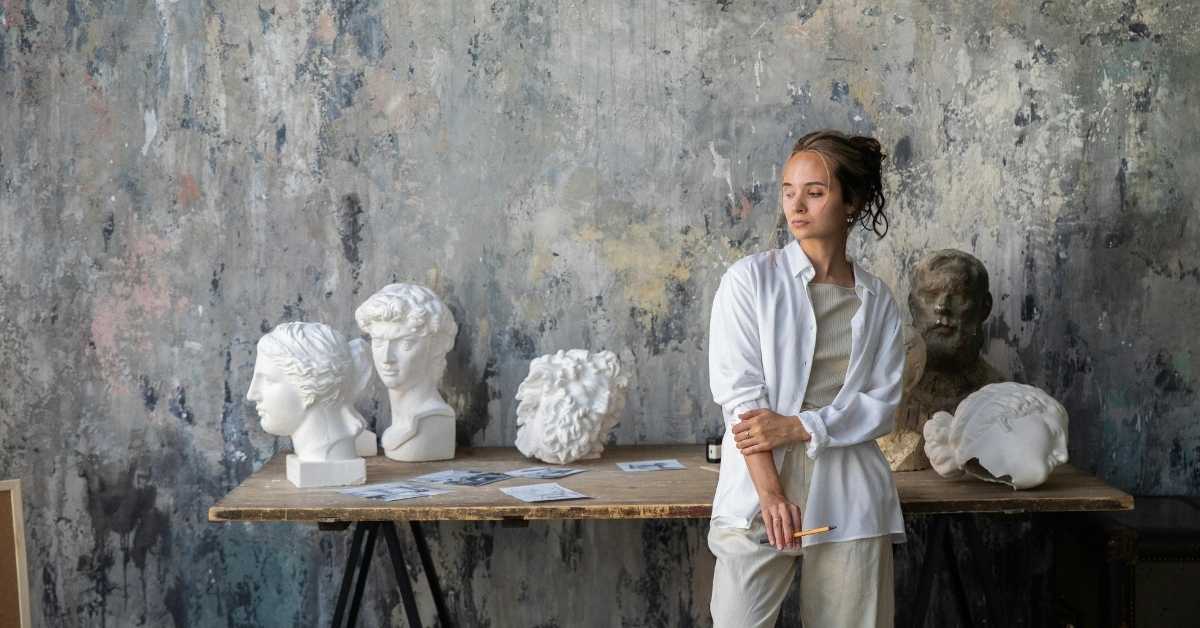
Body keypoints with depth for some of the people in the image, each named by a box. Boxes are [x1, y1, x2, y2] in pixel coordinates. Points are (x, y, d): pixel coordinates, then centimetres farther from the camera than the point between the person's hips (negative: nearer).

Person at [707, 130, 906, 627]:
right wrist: (771, 493, -15)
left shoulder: (878, 300, 9)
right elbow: (739, 392, -7)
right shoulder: (750, 279, 0)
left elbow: (882, 405, 2)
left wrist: (797, 427, -12)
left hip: (850, 503, 2)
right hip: (758, 495, -2)